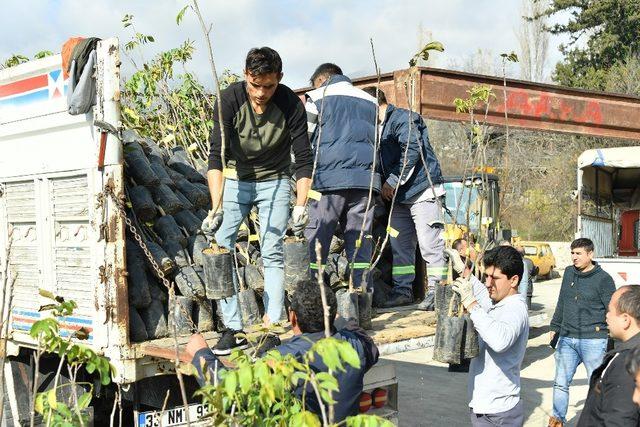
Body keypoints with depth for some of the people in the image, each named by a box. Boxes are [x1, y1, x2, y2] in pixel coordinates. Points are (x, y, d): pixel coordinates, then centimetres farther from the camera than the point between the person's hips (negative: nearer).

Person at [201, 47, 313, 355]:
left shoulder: (291, 105, -21)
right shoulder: (230, 99, -22)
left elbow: (304, 159, -17)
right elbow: (216, 155, -28)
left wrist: (300, 205, -29)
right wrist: (216, 207, -37)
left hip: (274, 181, 0)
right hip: (235, 179, 1)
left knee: (272, 253, -7)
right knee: (220, 248, -10)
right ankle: (233, 329, -5)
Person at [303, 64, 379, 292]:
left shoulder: (318, 96, 10)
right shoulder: (371, 101, 24)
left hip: (329, 178, -4)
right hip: (366, 178, 4)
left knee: (315, 241, -3)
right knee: (361, 242, 4)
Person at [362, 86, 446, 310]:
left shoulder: (401, 118, -8)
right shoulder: (380, 128, 21)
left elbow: (413, 150, -20)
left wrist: (393, 181, -17)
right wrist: (386, 187, 9)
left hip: (422, 190, -10)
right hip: (400, 196, 10)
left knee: (430, 244, -8)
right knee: (399, 245, 9)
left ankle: (436, 291, -3)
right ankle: (402, 290, 16)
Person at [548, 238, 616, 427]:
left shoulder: (603, 278, -7)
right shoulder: (569, 272, 8)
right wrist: (555, 327, 19)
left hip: (593, 341, -5)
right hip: (567, 340, 5)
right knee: (561, 383, 9)